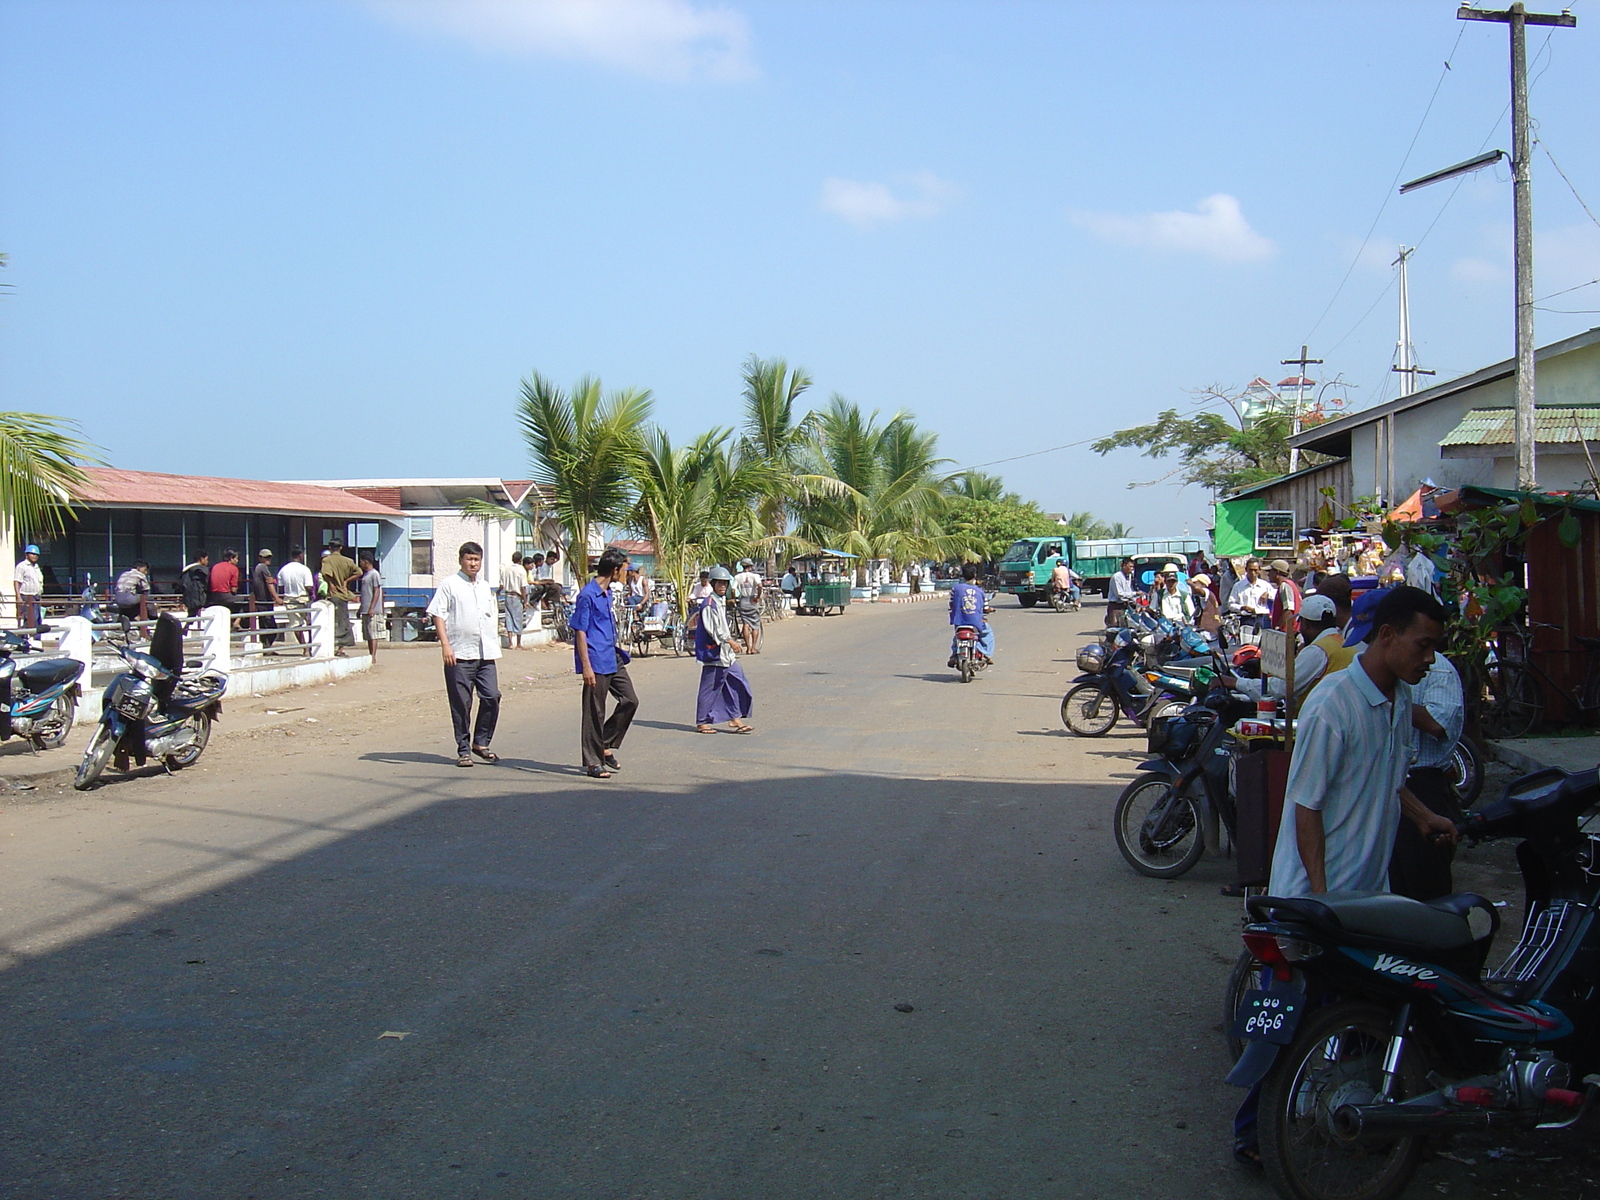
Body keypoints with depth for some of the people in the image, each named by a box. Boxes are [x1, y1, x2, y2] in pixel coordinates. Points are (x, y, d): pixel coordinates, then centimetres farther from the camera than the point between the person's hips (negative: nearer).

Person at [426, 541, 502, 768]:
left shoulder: (485, 587, 19)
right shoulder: (450, 585, 1)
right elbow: (438, 616, -5)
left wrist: (495, 645, 18)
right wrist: (445, 645, -14)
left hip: (486, 655, 5)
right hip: (459, 655, -5)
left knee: (492, 697, -2)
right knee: (461, 704, 0)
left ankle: (481, 743, 13)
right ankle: (463, 750, 8)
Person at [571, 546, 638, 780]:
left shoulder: (607, 593, 13)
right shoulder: (588, 595, -15)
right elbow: (580, 632, -16)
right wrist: (586, 667, -20)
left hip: (612, 659, 9)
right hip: (596, 663, -9)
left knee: (630, 700, 9)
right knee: (594, 712, -1)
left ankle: (607, 746, 21)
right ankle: (593, 762, 7)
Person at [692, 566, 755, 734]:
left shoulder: (721, 602, 15)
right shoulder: (709, 604, -15)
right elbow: (713, 629, -20)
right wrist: (730, 641, -20)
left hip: (724, 654, 10)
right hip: (713, 653, -10)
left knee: (736, 682, 8)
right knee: (710, 687, -3)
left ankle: (735, 719, 12)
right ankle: (702, 722, 6)